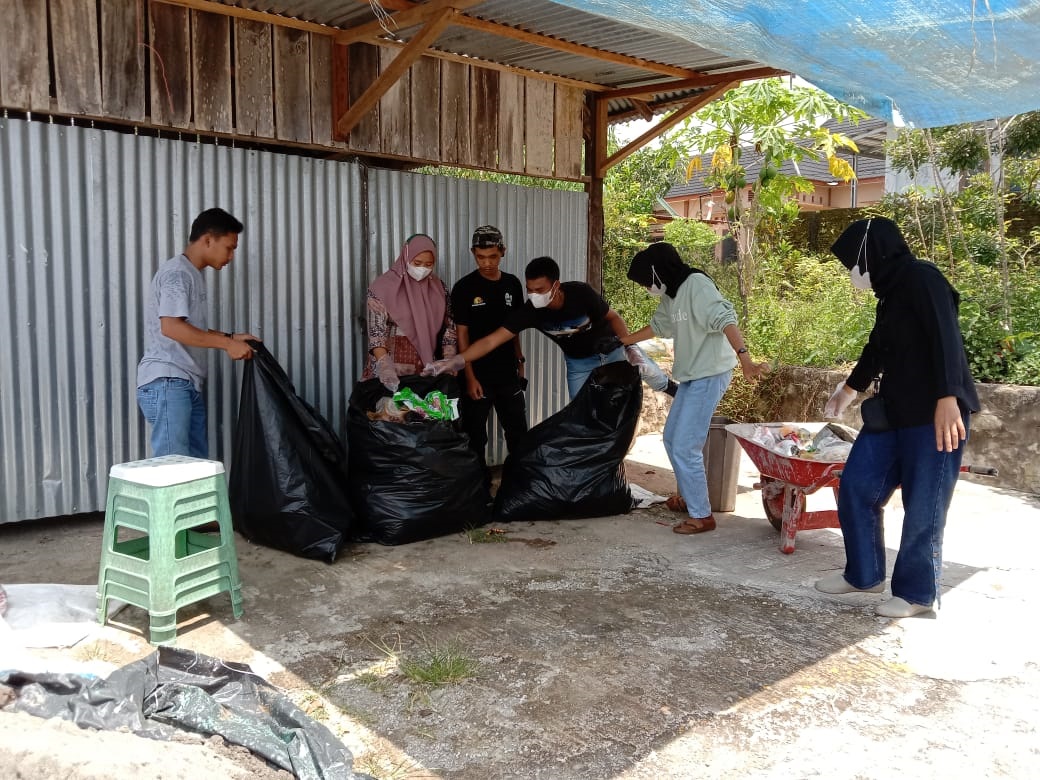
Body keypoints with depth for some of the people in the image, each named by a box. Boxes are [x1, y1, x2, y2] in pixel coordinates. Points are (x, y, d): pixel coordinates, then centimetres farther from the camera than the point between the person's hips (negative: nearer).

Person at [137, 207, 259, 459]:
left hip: (188, 385, 10)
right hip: (167, 384, -10)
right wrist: (227, 344, -17)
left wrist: (230, 337, 14)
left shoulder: (193, 275, 20)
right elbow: (171, 327, -22)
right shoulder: (177, 272, -10)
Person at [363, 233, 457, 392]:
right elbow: (376, 331, -13)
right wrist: (384, 366, -28)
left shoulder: (439, 287, 5)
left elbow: (449, 327, 8)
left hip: (427, 370, 3)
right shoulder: (384, 286, -8)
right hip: (392, 371, -3)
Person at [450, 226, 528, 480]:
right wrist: (470, 377, -13)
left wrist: (519, 360, 12)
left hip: (508, 374, 4)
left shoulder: (512, 284, 5)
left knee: (519, 433, 12)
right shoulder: (464, 288, -8)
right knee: (475, 438, 5)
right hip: (478, 376, -4)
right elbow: (462, 334, -9)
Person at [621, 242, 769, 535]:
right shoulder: (670, 295, 10)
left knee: (685, 447, -10)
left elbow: (725, 319, -29)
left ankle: (701, 516, 2)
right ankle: (687, 497, 37)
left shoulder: (696, 285, -17)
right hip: (691, 376, 10)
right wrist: (624, 341, 37)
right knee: (671, 437, 20)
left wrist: (745, 358, -40)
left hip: (709, 376, -10)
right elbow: (657, 326, 28)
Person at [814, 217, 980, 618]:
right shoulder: (891, 290, 17)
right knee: (856, 487, 9)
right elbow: (877, 348, 30)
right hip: (893, 409, 9)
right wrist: (848, 389, 43)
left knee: (923, 506, -1)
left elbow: (946, 338, -23)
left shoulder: (922, 278, -11)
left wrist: (948, 398, -33)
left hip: (934, 412, -9)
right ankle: (864, 574, 23)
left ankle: (917, 592, 15)